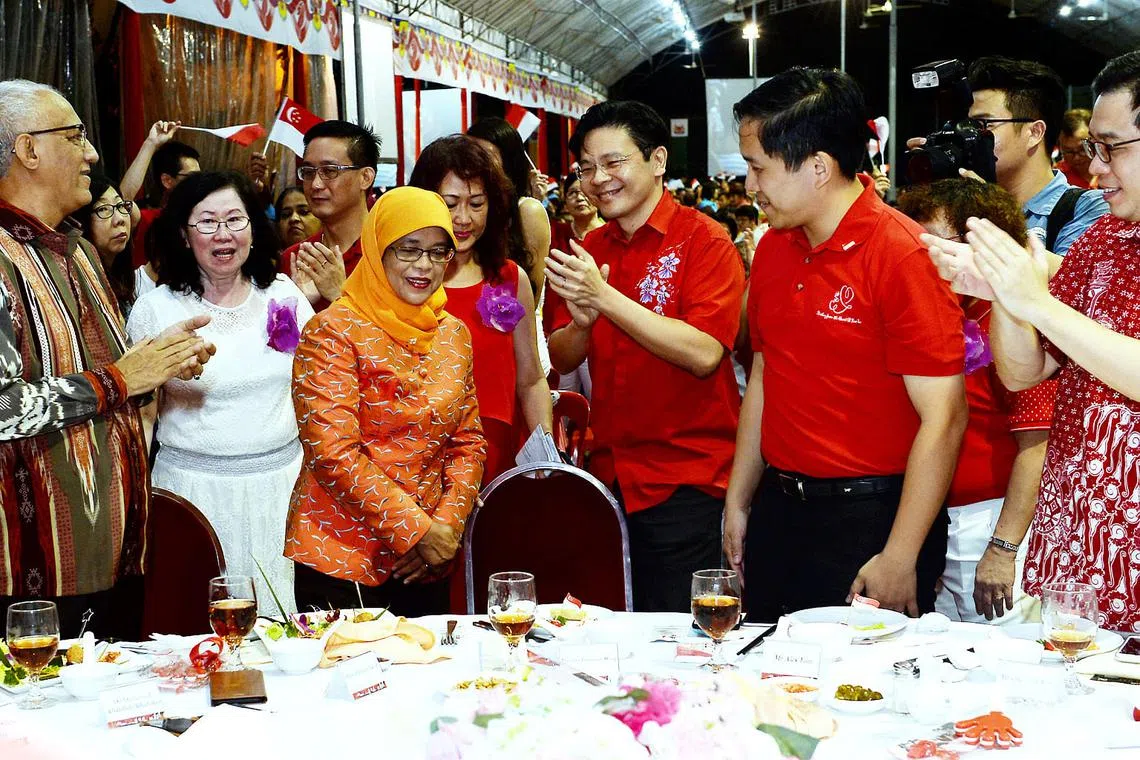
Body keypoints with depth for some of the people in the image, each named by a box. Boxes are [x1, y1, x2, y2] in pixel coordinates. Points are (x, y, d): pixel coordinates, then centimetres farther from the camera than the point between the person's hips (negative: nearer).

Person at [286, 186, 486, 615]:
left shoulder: (453, 335, 8)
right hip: (341, 562, -5)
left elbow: (469, 443, 10)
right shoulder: (334, 331, -10)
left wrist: (448, 524, -5)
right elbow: (332, 453, -17)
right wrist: (416, 529, -15)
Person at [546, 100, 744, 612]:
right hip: (610, 473, 6)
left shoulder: (703, 241, -7)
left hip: (685, 484, -5)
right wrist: (582, 324, -14)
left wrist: (606, 299, -23)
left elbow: (704, 354, -20)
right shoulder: (590, 250, 11)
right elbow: (561, 360, 9)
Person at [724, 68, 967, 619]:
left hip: (872, 519, -7)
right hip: (777, 508, 7)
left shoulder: (901, 255, -16)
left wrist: (900, 560, -18)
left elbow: (943, 419, -17)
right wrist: (738, 502, 15)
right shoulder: (773, 247, 7)